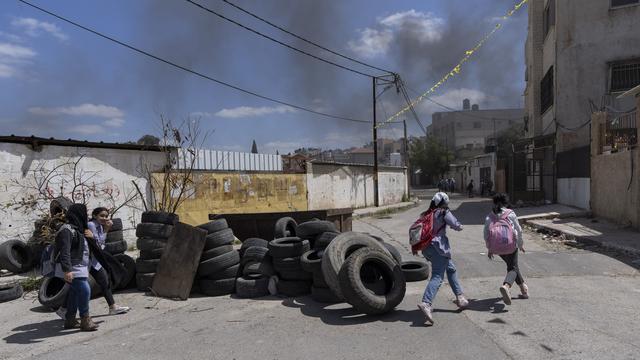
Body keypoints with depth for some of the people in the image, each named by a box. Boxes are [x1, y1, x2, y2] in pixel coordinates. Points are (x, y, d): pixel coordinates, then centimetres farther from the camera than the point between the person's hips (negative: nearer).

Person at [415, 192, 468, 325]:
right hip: (438, 246, -8)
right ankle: (426, 303, -34)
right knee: (437, 276, -15)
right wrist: (459, 226, 17)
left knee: (451, 269, 24)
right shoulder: (444, 213, 0)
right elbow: (457, 226, -5)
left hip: (426, 248, 8)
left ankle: (460, 297, 28)